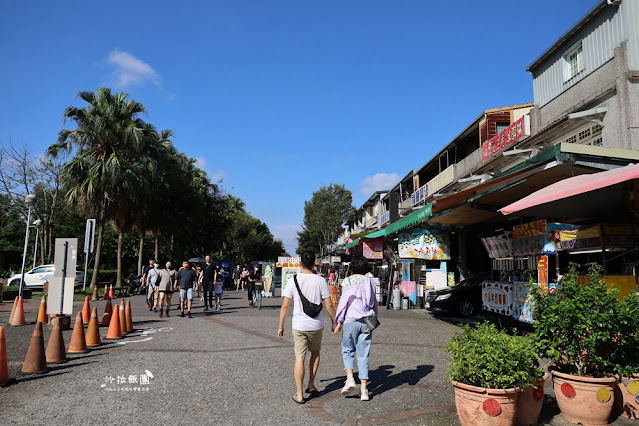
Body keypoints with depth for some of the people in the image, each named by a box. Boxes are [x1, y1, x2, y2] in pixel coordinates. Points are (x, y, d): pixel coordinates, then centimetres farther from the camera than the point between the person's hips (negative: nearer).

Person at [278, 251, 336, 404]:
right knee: (315, 353, 23)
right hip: (316, 325, 1)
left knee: (299, 358, 4)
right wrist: (336, 322, 10)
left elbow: (285, 306, -5)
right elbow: (329, 305, -4)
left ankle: (299, 395, 6)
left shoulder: (293, 281, -6)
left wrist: (281, 326, 4)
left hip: (298, 325, -1)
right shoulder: (320, 281, -6)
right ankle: (311, 385, 27)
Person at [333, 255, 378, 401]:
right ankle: (363, 389, 8)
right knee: (363, 355, 7)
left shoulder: (347, 281, -4)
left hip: (351, 320, -3)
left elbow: (344, 301, -8)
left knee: (347, 351, 16)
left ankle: (350, 379, -2)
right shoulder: (370, 281, 7)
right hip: (367, 321, 3)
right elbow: (374, 304, 12)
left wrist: (338, 322, -4)